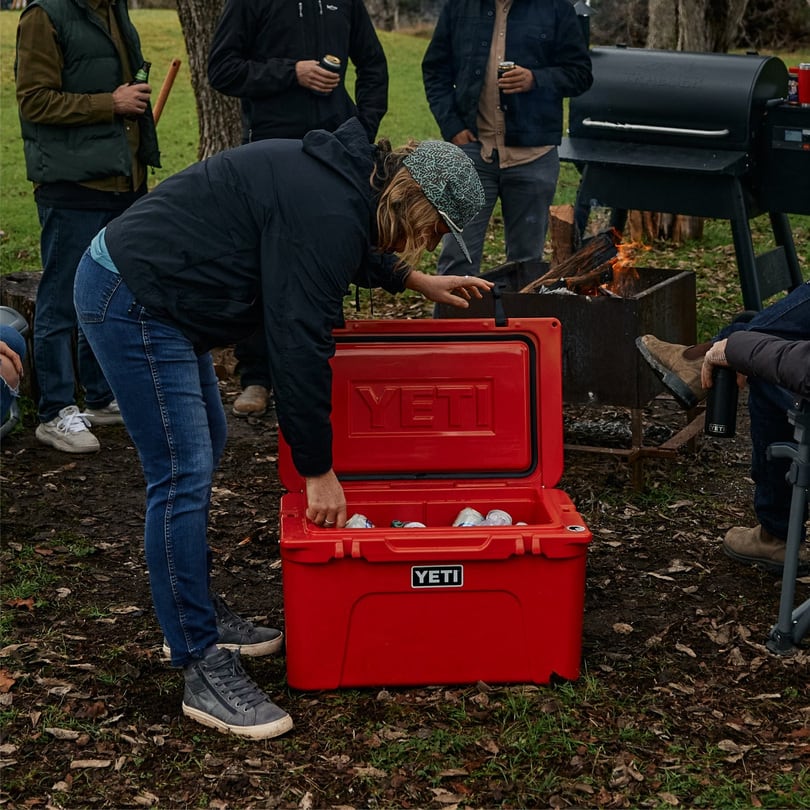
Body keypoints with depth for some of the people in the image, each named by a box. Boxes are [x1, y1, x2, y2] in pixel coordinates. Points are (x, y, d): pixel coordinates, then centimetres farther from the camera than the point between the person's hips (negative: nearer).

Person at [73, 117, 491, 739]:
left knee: (204, 449, 19)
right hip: (132, 303, -12)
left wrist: (416, 280, 27)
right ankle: (202, 668, -3)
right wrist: (320, 470, -15)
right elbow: (300, 345, -22)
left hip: (148, 289, 12)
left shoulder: (340, 176, 8)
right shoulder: (328, 213, -22)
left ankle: (193, 617, 30)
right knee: (183, 477, -11)